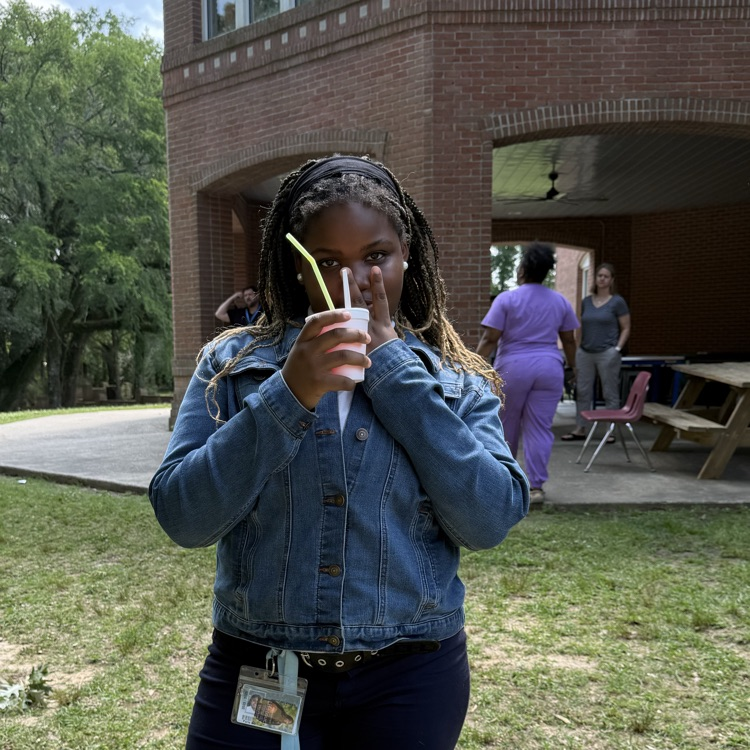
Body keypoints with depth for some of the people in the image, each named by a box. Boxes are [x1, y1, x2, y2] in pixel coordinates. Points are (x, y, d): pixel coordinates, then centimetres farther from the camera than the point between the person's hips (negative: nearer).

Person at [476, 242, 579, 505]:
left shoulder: (506, 299, -5)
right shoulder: (560, 301, 7)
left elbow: (489, 338, -10)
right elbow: (569, 340, 12)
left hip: (513, 368, -2)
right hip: (549, 368, 2)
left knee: (507, 425, 14)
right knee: (540, 428, 3)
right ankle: (536, 486, 1)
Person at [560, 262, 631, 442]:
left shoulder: (617, 302, -1)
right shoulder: (586, 302, 10)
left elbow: (626, 329, 0)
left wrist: (617, 349, -11)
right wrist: (576, 351, 9)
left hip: (607, 354, -4)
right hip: (585, 353, 5)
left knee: (610, 393, 2)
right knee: (582, 391, 7)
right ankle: (580, 429, 15)